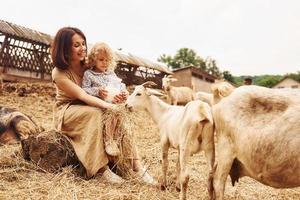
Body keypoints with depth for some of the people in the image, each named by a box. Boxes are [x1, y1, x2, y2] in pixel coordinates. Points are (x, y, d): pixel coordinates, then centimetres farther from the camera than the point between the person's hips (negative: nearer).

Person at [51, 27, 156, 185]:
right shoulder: (59, 73, -16)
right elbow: (82, 96, -27)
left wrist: (117, 96, -26)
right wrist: (109, 105, -39)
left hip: (88, 106, 5)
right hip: (66, 111, -4)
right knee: (95, 114, -36)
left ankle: (136, 165, -27)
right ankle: (101, 169, -36)